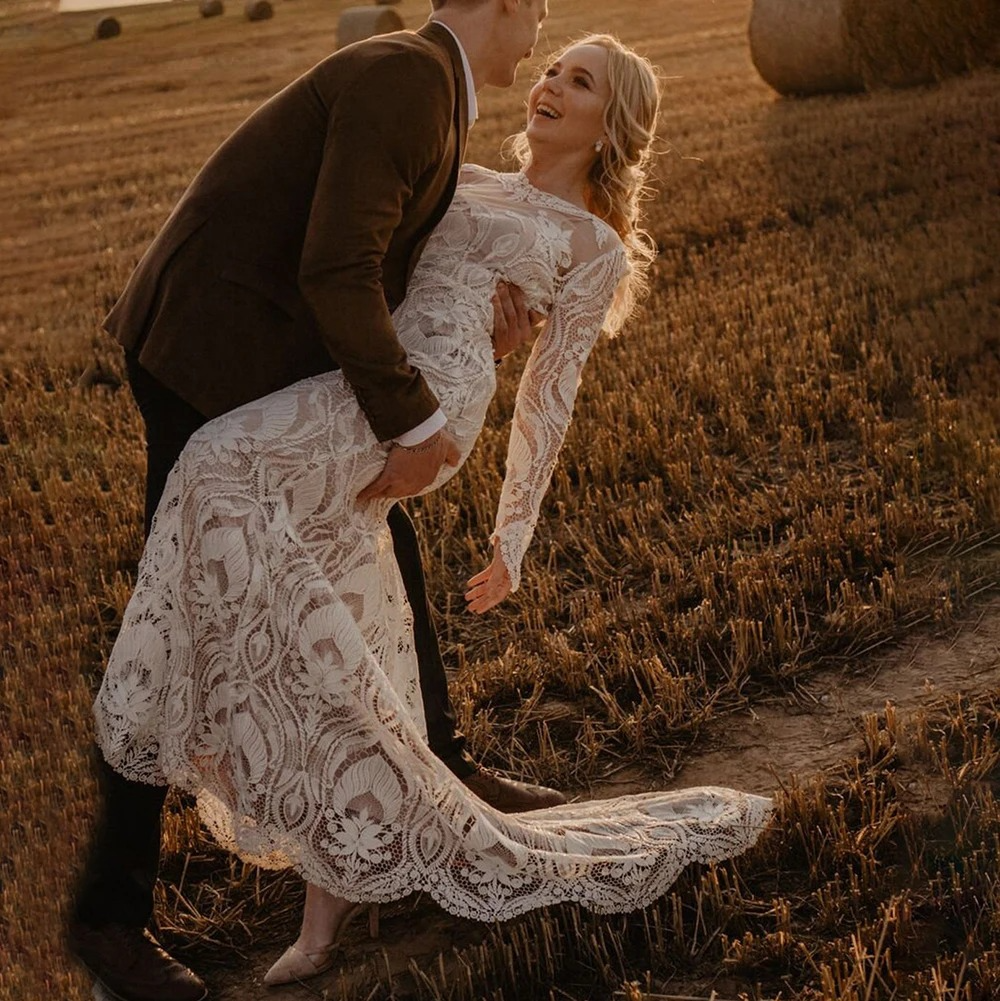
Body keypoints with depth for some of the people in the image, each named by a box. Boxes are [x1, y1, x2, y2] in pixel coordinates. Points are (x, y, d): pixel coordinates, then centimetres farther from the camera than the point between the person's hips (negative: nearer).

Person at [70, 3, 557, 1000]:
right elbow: (335, 271, -27)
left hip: (277, 357, 10)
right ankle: (110, 912, 9)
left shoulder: (428, 88, 13)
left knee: (382, 543, 20)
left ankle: (441, 767, 41)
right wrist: (416, 421, -24)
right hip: (209, 364, -10)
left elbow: (376, 281, 14)